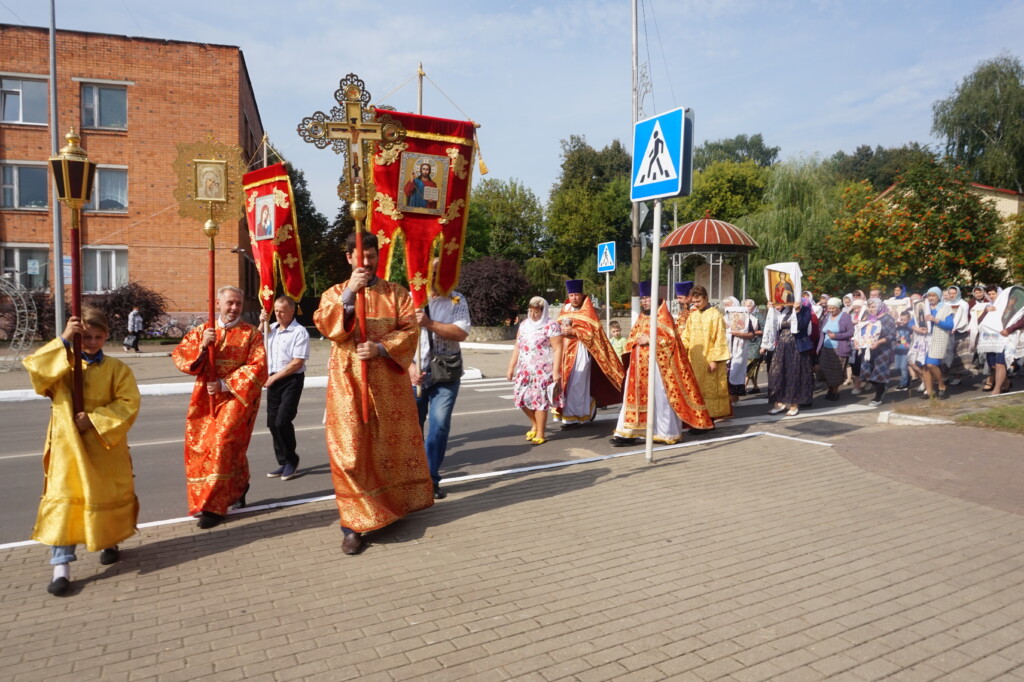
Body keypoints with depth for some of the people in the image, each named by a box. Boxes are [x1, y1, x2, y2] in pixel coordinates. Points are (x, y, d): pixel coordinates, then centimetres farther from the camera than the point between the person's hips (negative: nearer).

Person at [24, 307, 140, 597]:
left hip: (106, 447, 1)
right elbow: (35, 368, -20)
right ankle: (61, 566, 0)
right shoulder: (60, 363, 1)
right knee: (63, 499, -5)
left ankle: (109, 542, 39)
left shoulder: (116, 368, -3)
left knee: (109, 497, 15)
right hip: (67, 447, 0)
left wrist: (94, 419, -19)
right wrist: (63, 341, -26)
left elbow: (128, 403, -11)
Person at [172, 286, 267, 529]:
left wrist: (225, 384, -15)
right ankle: (239, 486, 25)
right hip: (205, 398, 5)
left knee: (224, 443, -15)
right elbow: (179, 356, 2)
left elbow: (258, 368, -9)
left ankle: (214, 505, -7)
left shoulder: (251, 334, 1)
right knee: (198, 445, 6)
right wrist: (202, 345, -15)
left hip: (237, 397, -5)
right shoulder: (201, 331, 12)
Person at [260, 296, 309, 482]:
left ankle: (292, 460, 8)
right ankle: (283, 463, 19)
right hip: (273, 380, 7)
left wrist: (274, 377, -11)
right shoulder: (271, 328, 10)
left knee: (282, 421, -13)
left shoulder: (299, 332, -9)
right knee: (272, 423, 7)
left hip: (291, 380, -7)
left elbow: (297, 363, -14)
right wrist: (262, 323, 6)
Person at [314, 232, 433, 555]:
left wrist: (380, 348, -18)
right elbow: (324, 325, -9)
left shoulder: (397, 293, 9)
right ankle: (354, 524, 0)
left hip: (389, 383, 1)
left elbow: (409, 331, -2)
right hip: (349, 382, 0)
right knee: (350, 450, -6)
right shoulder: (335, 293, 11)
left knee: (394, 444, 8)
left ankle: (396, 505, 28)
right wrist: (349, 293, -20)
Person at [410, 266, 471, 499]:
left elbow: (461, 332, -10)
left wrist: (429, 324, -20)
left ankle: (431, 479, 8)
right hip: (415, 374, 0)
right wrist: (410, 366, -13)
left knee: (439, 425, -3)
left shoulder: (457, 300, 3)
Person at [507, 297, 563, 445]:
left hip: (543, 370, -6)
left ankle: (540, 435, 8)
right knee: (522, 398, 6)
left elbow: (557, 349, -12)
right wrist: (511, 367, 13)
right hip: (525, 369, 6)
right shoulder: (524, 324, 12)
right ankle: (534, 424, 31)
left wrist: (556, 371, -18)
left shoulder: (551, 326, -8)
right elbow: (517, 347, 16)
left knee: (540, 400, -4)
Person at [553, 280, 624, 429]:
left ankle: (572, 417, -2)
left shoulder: (587, 311, -1)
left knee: (576, 384, -8)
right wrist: (561, 330, -3)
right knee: (565, 382, 4)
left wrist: (573, 331, -19)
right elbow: (559, 326, 19)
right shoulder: (565, 309, 15)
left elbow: (591, 331, -10)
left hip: (580, 350, -6)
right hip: (565, 350, 6)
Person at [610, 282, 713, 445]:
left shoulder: (663, 315, -2)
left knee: (660, 397, -2)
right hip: (640, 364, 7)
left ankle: (666, 432, 10)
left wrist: (649, 340, -15)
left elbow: (669, 338, -10)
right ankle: (630, 433, 0)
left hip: (657, 363, -6)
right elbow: (632, 337, 20)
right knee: (636, 396, 2)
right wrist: (637, 340, -2)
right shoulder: (641, 317, 18)